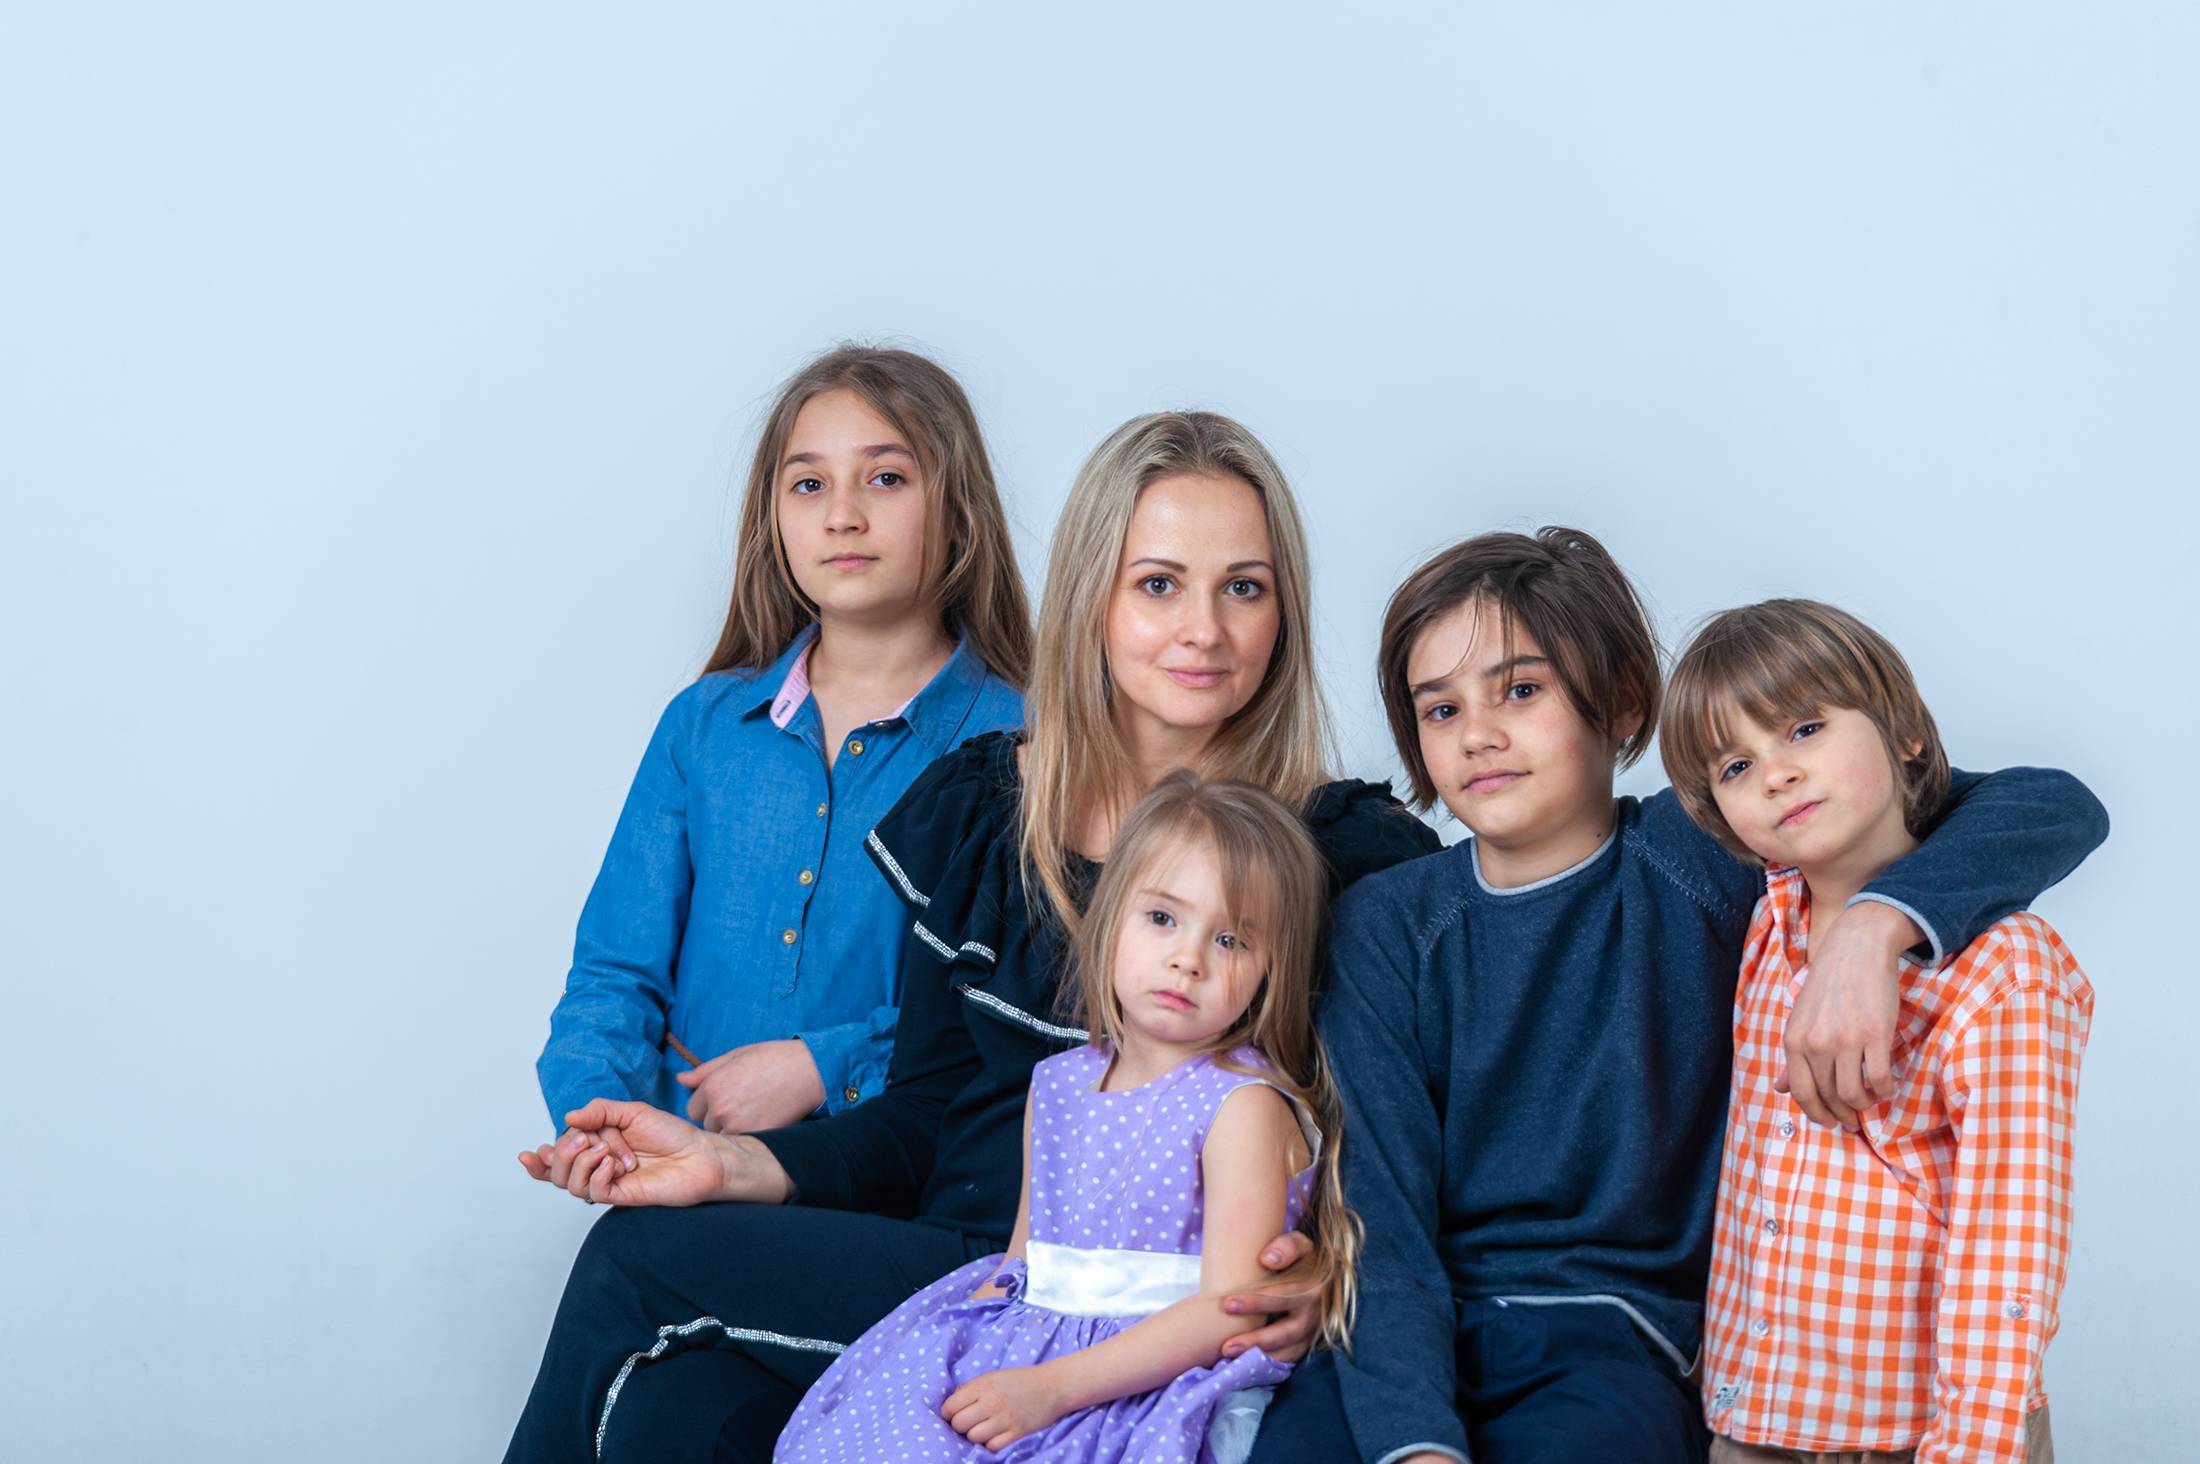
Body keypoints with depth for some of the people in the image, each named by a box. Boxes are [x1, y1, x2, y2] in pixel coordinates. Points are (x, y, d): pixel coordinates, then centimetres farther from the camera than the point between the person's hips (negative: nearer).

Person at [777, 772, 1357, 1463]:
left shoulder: (1245, 1105, -8)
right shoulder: (1057, 1086, 12)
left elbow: (1230, 1310, -15)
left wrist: (1051, 1390, -20)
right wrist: (960, 1346, -2)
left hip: (1165, 1383, -6)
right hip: (1023, 1344, 6)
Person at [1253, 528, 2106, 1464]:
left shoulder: (1703, 857, 0)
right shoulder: (1385, 924, 6)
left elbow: (2052, 810, -6)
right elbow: (1377, 1212, -3)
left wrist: (1872, 924, -27)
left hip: (1615, 1339, -2)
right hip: (1408, 1333, 2)